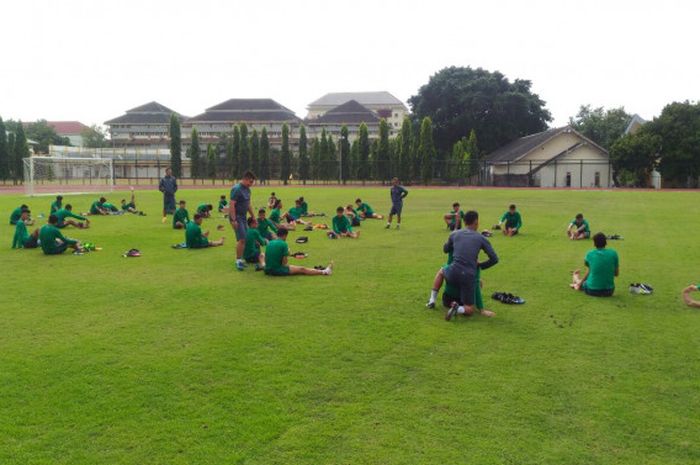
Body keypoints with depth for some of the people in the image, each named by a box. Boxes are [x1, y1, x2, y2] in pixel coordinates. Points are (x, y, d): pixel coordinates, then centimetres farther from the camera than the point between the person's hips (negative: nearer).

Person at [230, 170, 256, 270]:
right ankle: (238, 260, -5)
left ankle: (239, 259, 17)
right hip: (236, 217, -9)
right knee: (242, 239, -14)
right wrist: (233, 220, -24)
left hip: (243, 217, 9)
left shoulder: (247, 190, 12)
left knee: (244, 239, 8)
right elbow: (232, 205, -19)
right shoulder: (236, 189, -15)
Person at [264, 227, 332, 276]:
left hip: (267, 270, 8)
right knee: (302, 269, 2)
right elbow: (284, 262, -12)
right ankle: (324, 272, 10)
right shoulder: (283, 244, -13)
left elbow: (266, 259, 12)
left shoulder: (269, 243, 8)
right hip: (278, 270, -8)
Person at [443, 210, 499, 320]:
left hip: (453, 273, 2)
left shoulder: (454, 234, 11)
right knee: (469, 311, 11)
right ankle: (458, 309, -23)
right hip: (469, 277, -1)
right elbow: (494, 259, 8)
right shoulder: (481, 238, 7)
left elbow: (445, 250, 29)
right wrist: (479, 266, 21)